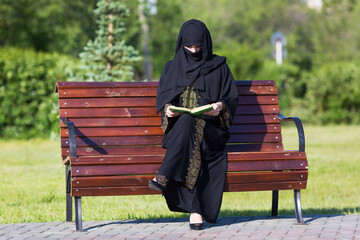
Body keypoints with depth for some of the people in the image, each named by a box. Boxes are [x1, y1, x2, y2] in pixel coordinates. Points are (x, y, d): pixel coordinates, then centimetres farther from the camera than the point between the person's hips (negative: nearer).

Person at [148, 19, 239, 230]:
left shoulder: (218, 66, 12)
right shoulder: (173, 67, 18)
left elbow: (232, 96, 7)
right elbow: (162, 96, 13)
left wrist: (221, 105, -16)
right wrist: (167, 108, -12)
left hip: (210, 128, -1)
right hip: (179, 127, 1)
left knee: (188, 123, -37)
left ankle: (164, 177, -52)